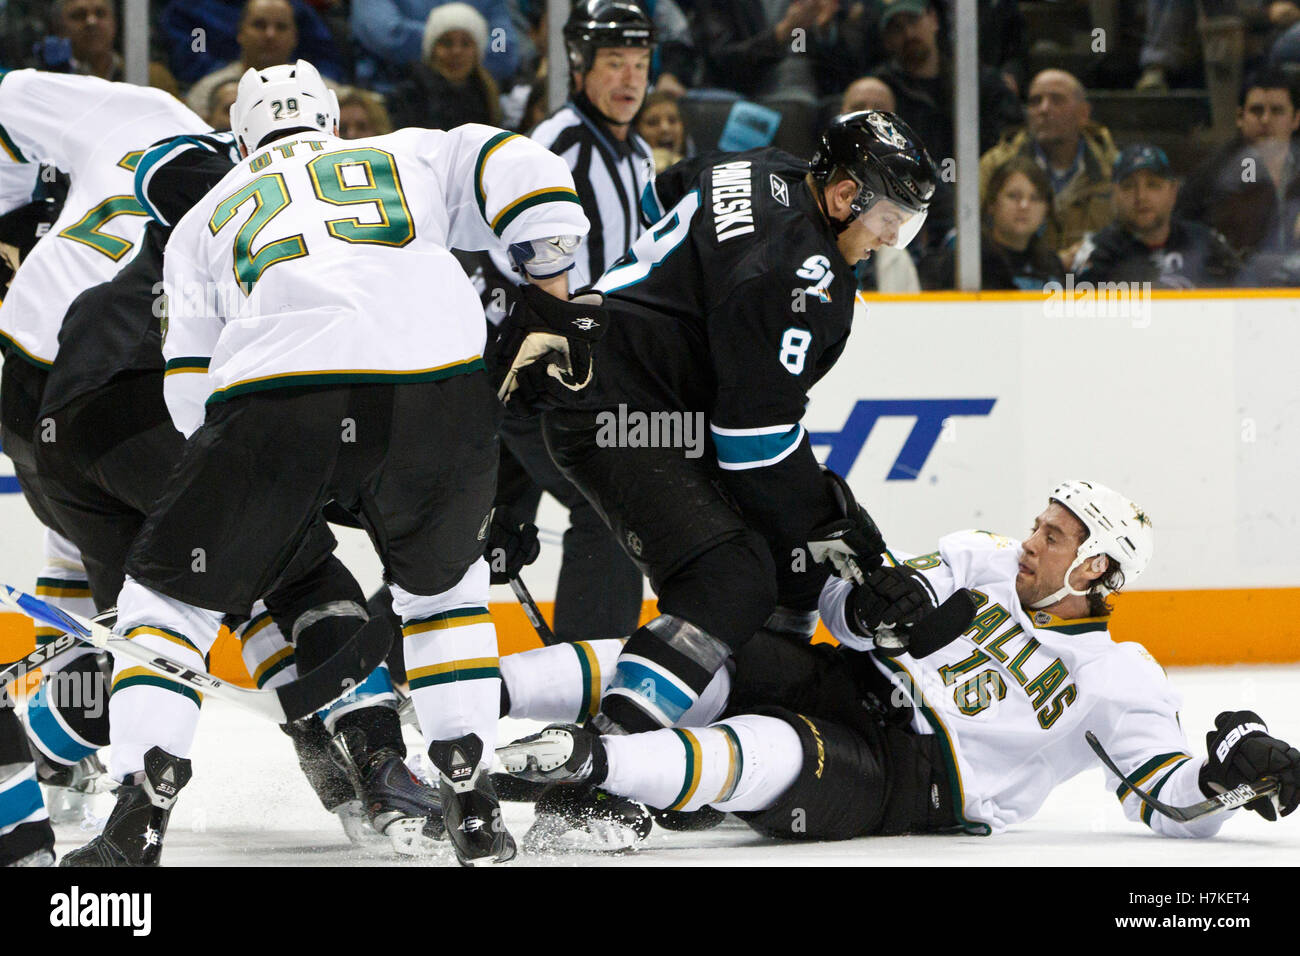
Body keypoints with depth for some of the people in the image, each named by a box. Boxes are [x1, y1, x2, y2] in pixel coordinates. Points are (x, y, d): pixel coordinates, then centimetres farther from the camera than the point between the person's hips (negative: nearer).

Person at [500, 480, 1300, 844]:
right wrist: (872, 601, -16)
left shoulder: (1122, 682, 0)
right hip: (852, 691, 5)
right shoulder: (982, 563, 13)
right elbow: (852, 611, 9)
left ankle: (591, 760, -57)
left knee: (776, 756, -37)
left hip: (917, 786, -5)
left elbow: (1174, 807, -5)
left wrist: (1228, 772, -26)